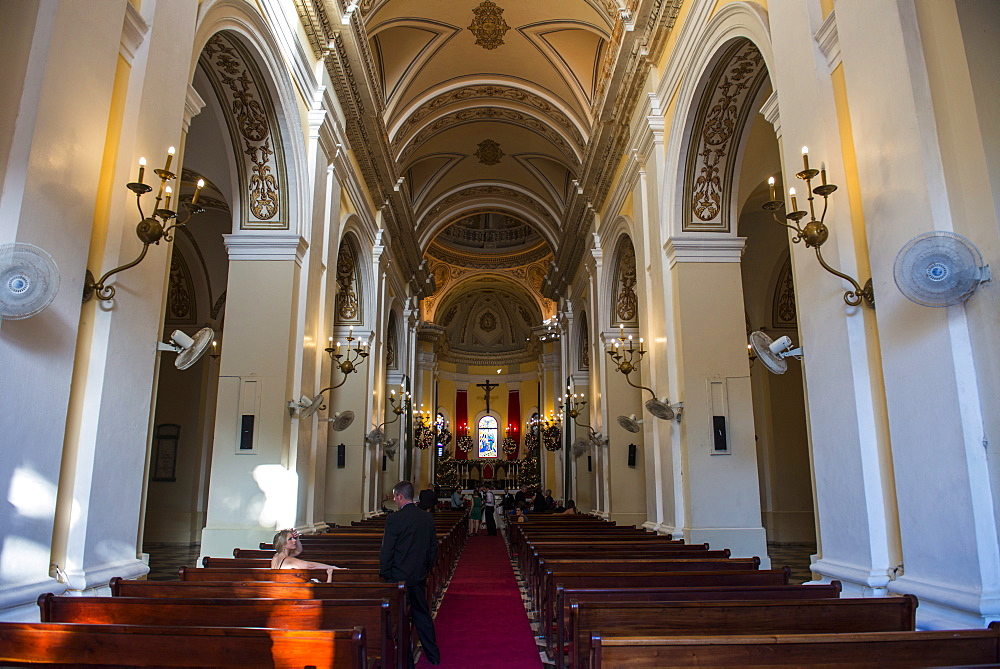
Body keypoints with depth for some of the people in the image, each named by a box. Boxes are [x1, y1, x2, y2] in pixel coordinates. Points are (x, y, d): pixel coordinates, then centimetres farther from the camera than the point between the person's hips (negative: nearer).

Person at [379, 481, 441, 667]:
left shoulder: (394, 519, -16)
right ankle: (433, 655, 26)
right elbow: (433, 548, 9)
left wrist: (384, 575, -1)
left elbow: (386, 551, -13)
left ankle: (406, 660, 12)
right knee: (422, 613, 18)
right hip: (420, 576, 6)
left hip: (399, 577, -6)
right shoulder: (428, 518, 1)